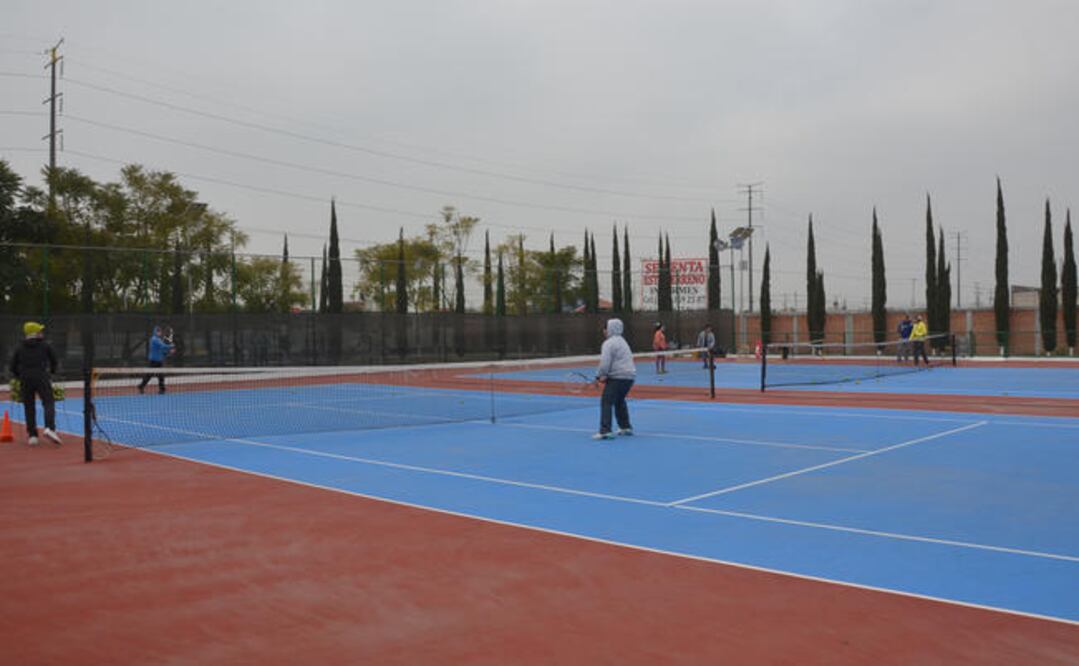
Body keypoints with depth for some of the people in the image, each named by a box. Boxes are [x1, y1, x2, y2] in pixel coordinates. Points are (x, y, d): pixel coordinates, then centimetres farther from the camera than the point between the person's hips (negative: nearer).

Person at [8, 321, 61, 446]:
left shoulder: (20, 348, 14)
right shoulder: (45, 346, 9)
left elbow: (13, 367, 13)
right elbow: (54, 361, 15)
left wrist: (19, 377, 29)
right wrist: (52, 372, 33)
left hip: (25, 379, 3)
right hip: (41, 377, -3)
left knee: (29, 407, 8)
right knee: (49, 402, -6)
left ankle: (32, 435, 6)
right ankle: (49, 428, -28)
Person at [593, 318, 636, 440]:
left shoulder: (608, 343, -9)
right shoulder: (622, 341, 22)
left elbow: (605, 362, -19)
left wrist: (599, 376, -6)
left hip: (617, 377, -10)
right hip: (630, 376, 10)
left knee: (606, 402, -10)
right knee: (619, 401, 27)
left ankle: (605, 431, -19)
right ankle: (626, 427, 32)